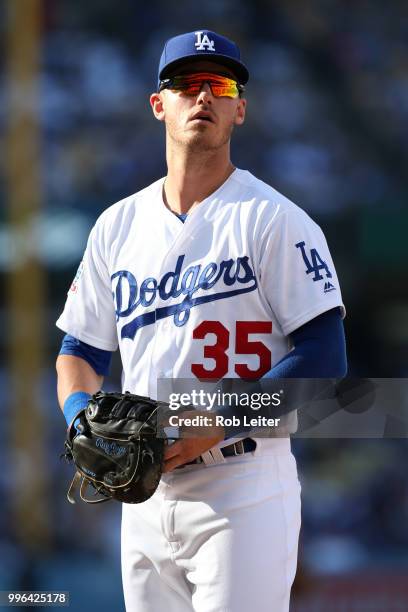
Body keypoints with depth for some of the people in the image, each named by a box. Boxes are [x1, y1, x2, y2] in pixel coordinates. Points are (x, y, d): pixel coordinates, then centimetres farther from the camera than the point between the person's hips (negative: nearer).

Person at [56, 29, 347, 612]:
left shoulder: (274, 220, -4)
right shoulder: (117, 225, 14)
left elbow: (324, 358, -10)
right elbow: (81, 350, 20)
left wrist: (219, 422, -19)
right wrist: (81, 414, -3)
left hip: (243, 497, -6)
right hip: (146, 497, 6)